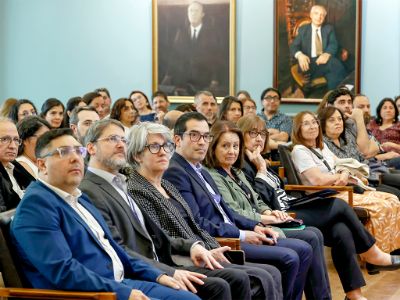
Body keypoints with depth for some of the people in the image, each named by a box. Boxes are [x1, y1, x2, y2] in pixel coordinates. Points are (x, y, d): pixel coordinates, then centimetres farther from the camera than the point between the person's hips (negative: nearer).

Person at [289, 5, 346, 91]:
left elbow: (333, 44, 0)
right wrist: (299, 55, -23)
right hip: (309, 63, -2)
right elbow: (293, 46, 3)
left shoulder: (329, 29, 16)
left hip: (325, 60, 2)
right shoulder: (303, 29, 14)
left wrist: (327, 54, -25)